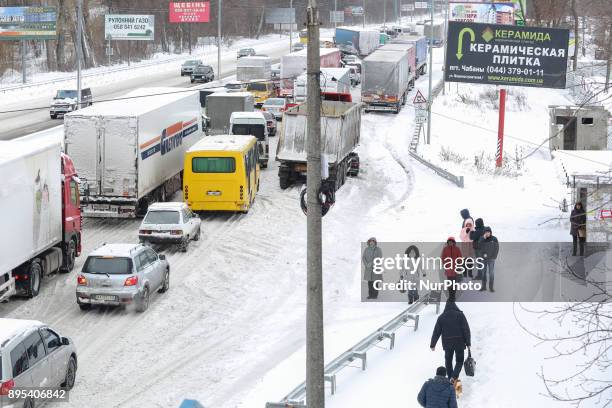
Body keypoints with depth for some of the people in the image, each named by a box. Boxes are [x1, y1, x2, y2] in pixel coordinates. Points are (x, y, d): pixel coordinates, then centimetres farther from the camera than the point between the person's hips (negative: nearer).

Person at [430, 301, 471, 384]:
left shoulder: (441, 317, 1)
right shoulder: (460, 315, -3)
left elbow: (436, 332, 3)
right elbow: (466, 330, -6)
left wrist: (432, 344, 10)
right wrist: (468, 343, -2)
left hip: (447, 344, 1)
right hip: (459, 343, -1)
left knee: (448, 361, 19)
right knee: (459, 361, 9)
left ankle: (450, 378, 19)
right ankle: (454, 377, -13)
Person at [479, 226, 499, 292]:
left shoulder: (494, 239, -3)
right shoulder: (482, 238, 2)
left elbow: (497, 248, 0)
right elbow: (479, 246, -10)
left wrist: (494, 257, -7)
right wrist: (484, 238, -17)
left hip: (491, 259, -2)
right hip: (483, 259, 2)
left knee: (491, 273, -2)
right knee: (483, 272, 6)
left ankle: (491, 287, 5)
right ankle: (484, 286, 15)